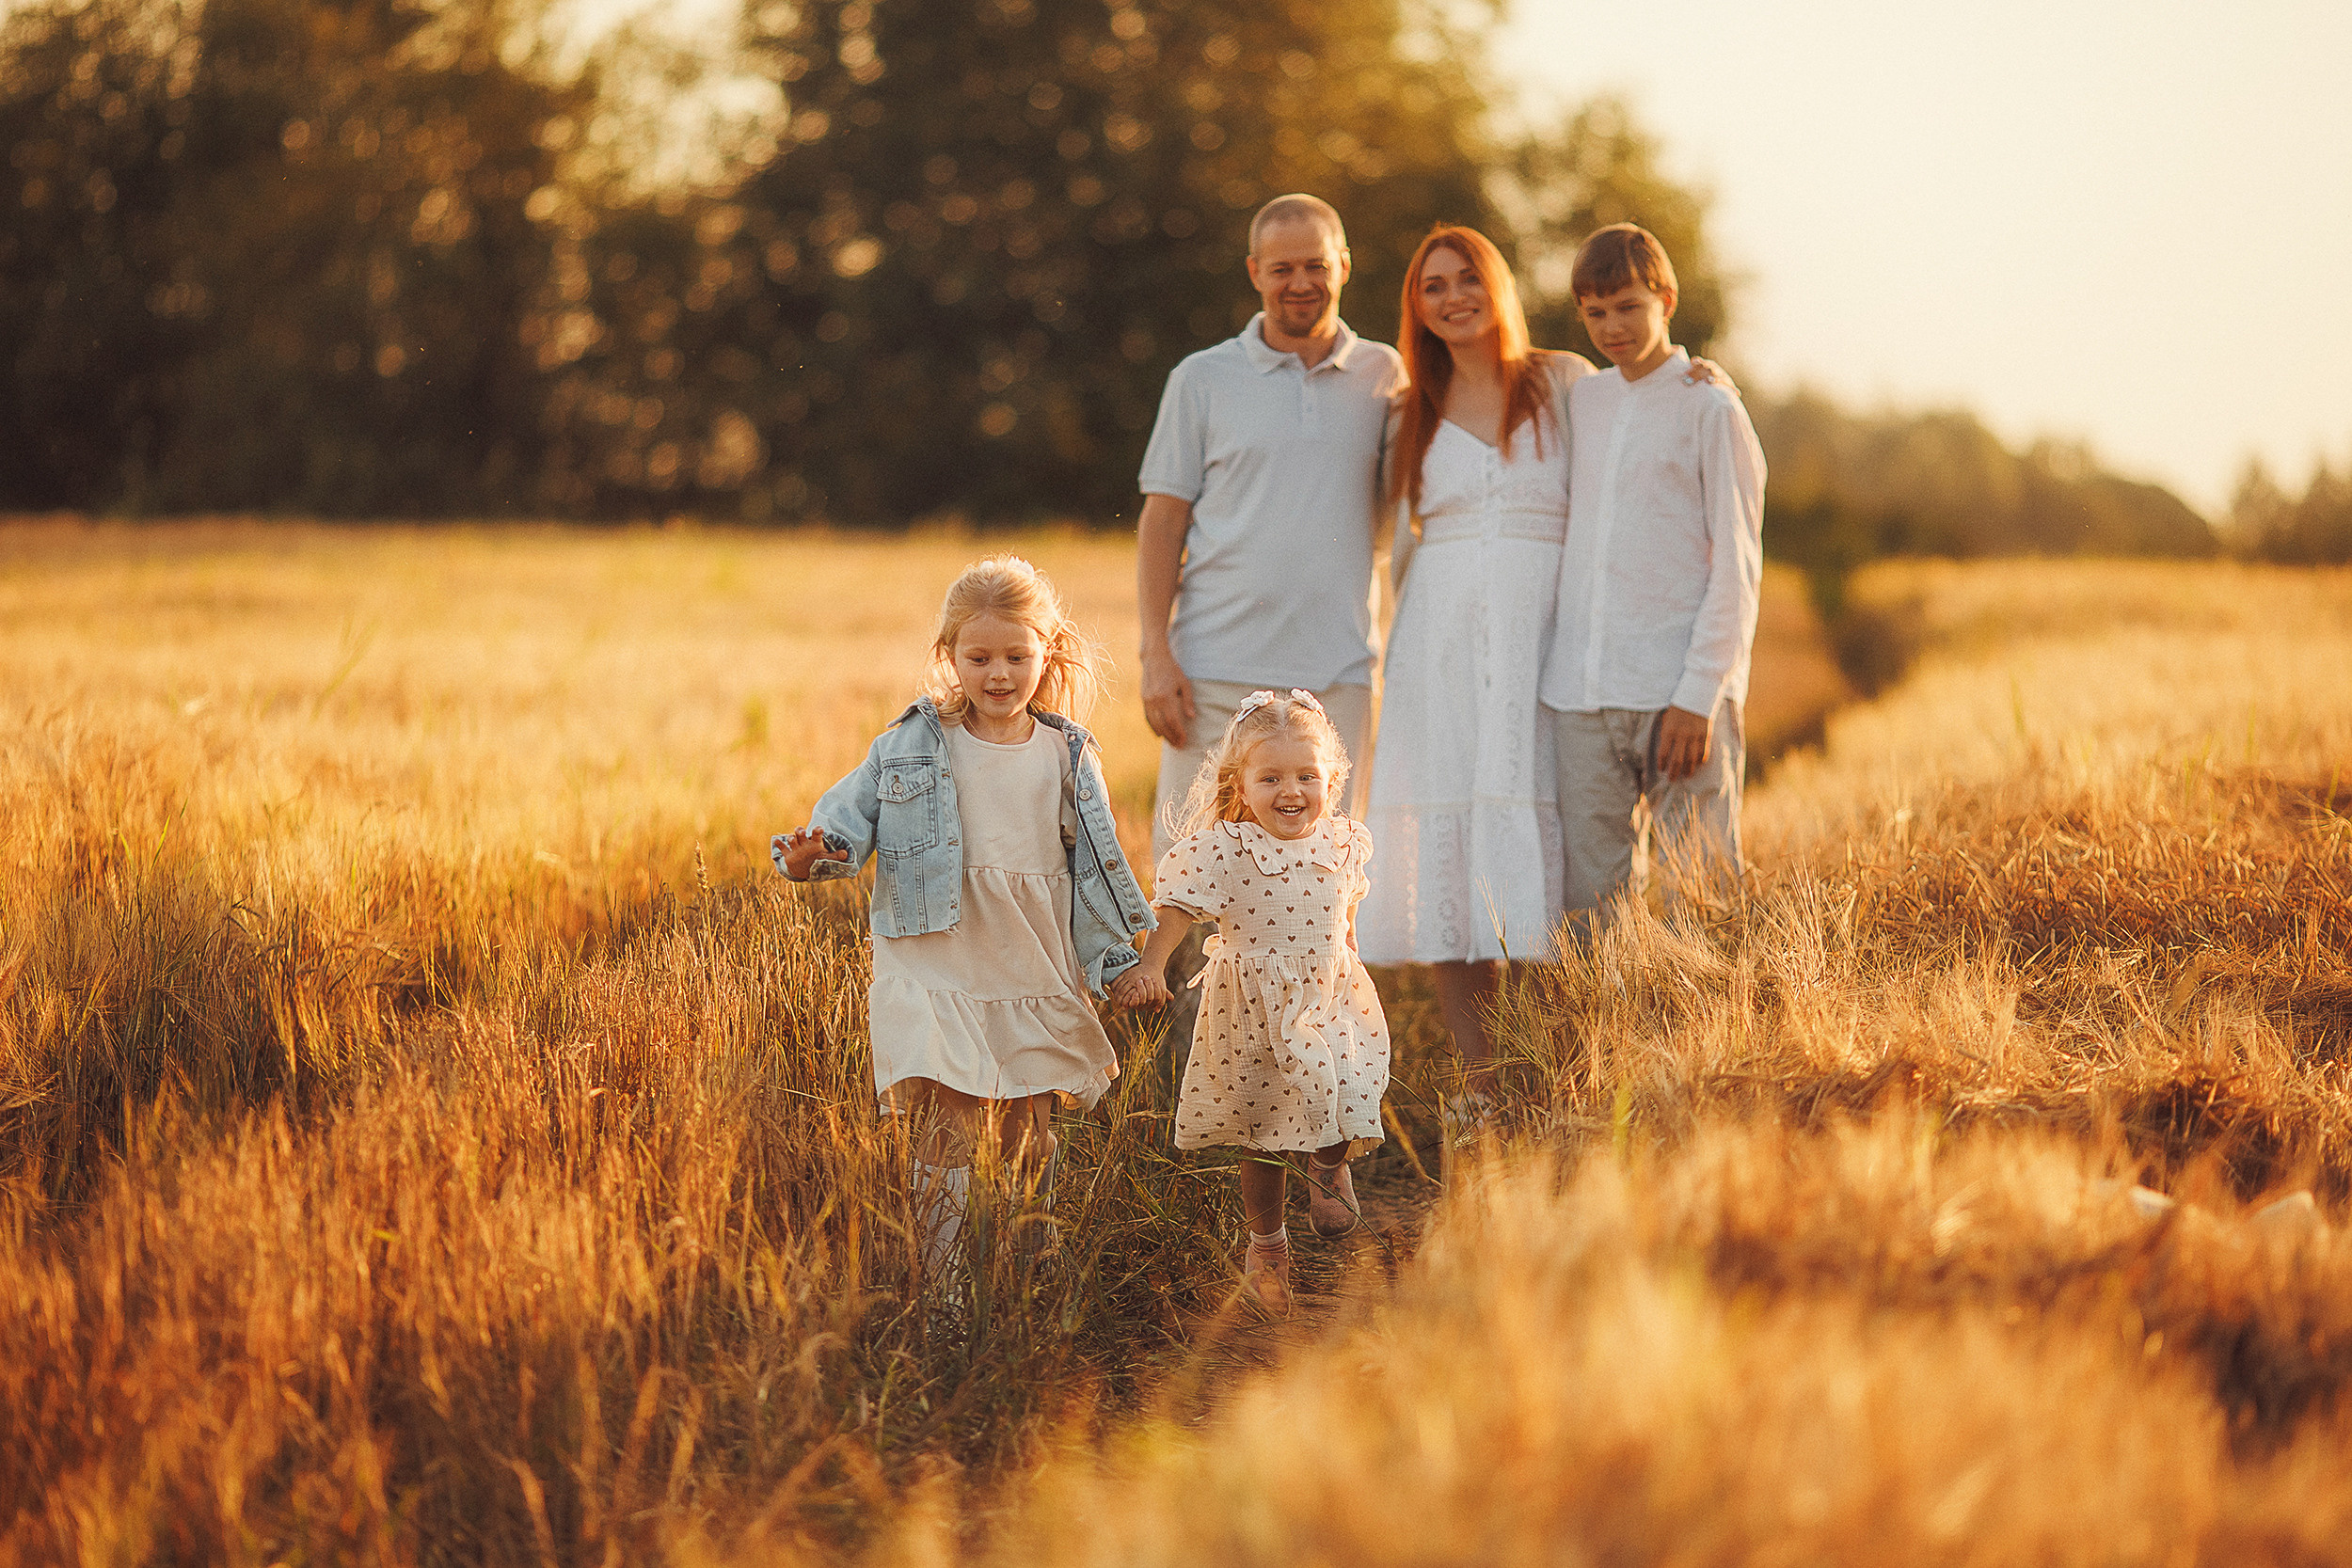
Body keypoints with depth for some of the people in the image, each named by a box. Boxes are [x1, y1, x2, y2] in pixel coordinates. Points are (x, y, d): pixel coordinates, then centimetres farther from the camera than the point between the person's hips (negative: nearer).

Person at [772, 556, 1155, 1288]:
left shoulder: (1067, 755, 5)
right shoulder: (912, 747, -1)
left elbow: (1096, 865, 11)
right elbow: (851, 815, -2)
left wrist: (1120, 962, 10)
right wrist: (809, 855, -24)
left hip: (1036, 977, 3)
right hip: (937, 974, -3)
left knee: (1029, 1141, 12)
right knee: (945, 1136, -11)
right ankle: (936, 1286, -8)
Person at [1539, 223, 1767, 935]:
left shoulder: (1710, 409, -1)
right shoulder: (1580, 403, 15)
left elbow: (1737, 565, -5)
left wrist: (1700, 696, -13)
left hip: (1677, 690, -5)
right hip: (1579, 691, 5)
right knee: (1591, 897, 4)